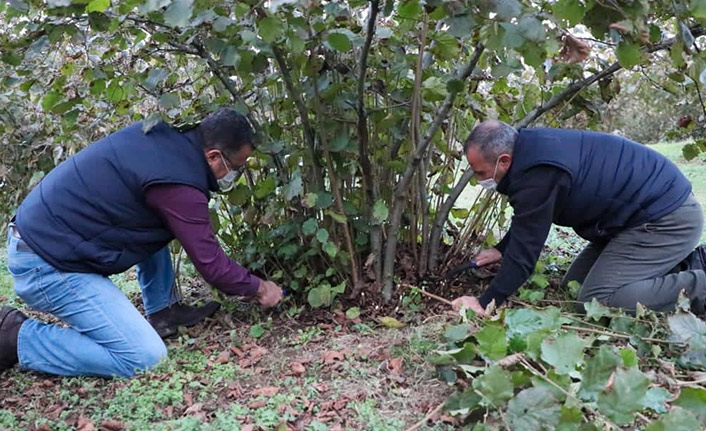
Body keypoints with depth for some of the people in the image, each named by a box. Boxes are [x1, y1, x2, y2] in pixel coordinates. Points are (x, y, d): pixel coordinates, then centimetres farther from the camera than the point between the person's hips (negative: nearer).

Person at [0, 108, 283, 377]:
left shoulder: (165, 134, 2)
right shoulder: (179, 185, -24)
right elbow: (211, 265, -16)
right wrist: (259, 288, 2)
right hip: (48, 265, -10)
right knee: (144, 357, -13)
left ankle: (163, 312, 18)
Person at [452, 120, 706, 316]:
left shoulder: (538, 174, -29)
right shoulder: (530, 148, 2)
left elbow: (526, 246, -24)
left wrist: (486, 303, -17)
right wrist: (502, 249, 15)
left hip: (668, 219, -10)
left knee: (594, 300, -15)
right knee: (574, 285, 13)